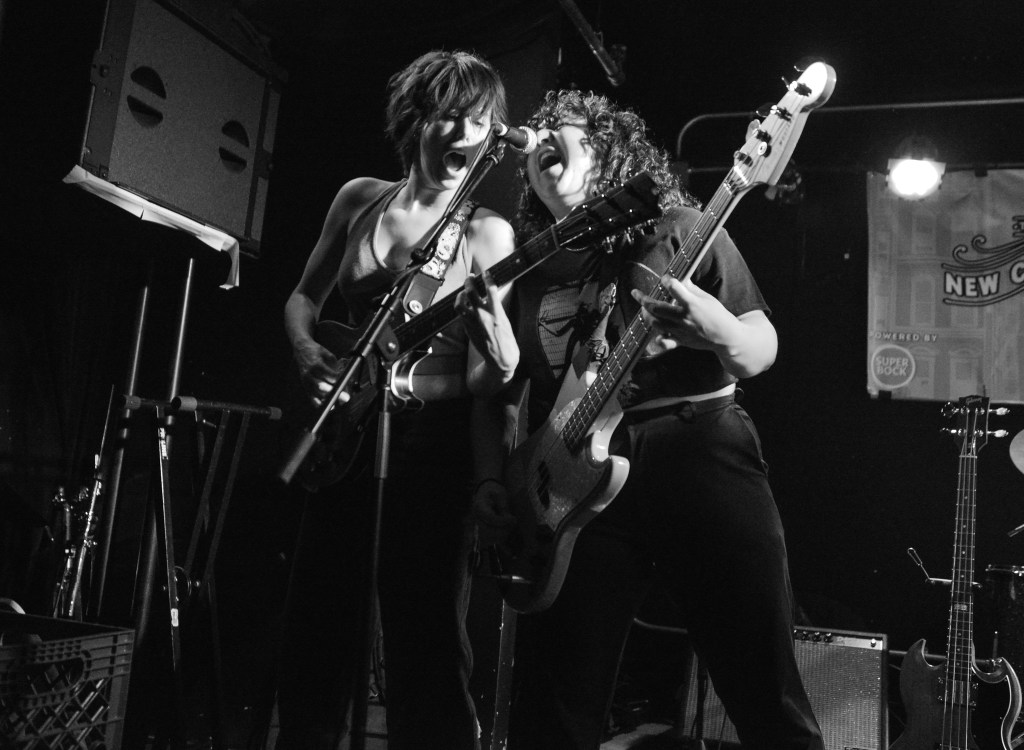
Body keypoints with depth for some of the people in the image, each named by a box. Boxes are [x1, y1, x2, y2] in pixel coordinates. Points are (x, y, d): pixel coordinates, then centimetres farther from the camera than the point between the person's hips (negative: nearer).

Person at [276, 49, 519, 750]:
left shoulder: (486, 232, -4)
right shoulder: (360, 198, 7)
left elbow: (483, 378, -6)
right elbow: (303, 297, 16)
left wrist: (502, 365, -29)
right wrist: (308, 351, -4)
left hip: (430, 437, -4)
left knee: (426, 637, -2)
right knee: (316, 626, 12)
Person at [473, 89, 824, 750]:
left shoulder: (678, 228, 11)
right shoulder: (527, 269, 19)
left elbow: (762, 353, 7)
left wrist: (716, 328, -15)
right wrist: (495, 486, 7)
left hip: (699, 453, -2)